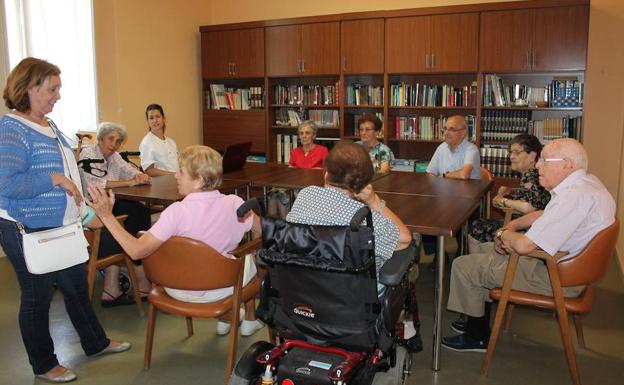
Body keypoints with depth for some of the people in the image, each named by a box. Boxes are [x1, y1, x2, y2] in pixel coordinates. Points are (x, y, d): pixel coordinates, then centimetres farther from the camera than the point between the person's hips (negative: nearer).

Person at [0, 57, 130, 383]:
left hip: (61, 229, 8)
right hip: (29, 233, -8)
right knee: (37, 297, 9)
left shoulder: (48, 126, 9)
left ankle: (96, 342, 38)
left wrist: (84, 211, 14)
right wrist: (54, 178, -25)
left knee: (77, 286, 20)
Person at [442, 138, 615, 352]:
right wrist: (511, 226, 4)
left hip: (554, 277, -11)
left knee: (463, 266, -3)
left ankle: (478, 337, 17)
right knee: (486, 257, 25)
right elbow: (544, 214, 19)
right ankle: (477, 324, 32)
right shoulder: (586, 181, 5)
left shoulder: (574, 197, -29)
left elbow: (524, 245, -30)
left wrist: (504, 233, -8)